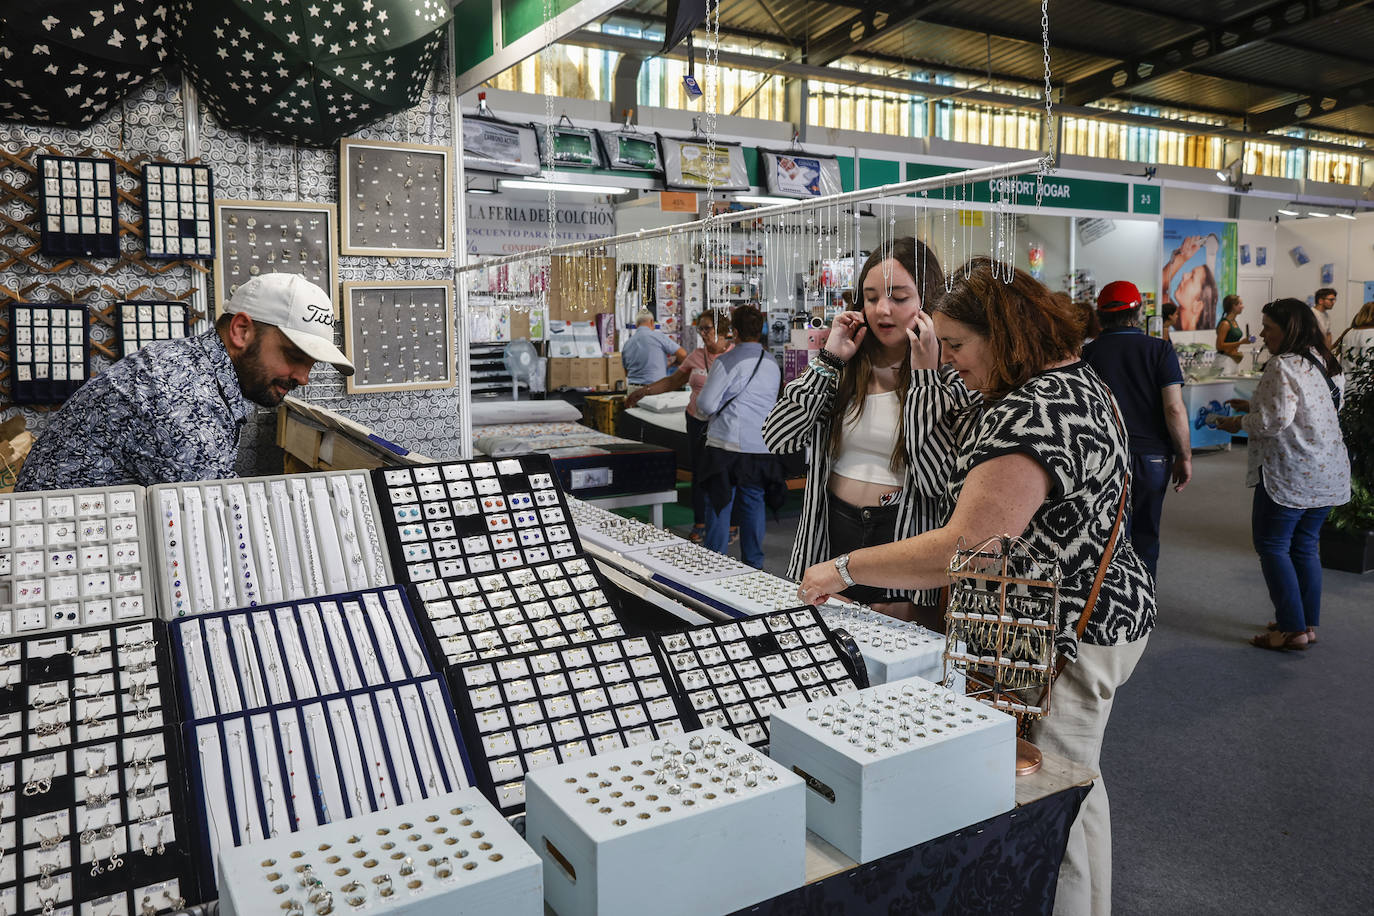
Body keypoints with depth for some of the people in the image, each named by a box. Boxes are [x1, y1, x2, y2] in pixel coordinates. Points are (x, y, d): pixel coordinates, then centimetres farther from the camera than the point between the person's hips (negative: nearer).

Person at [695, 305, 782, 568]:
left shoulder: (727, 361, -11)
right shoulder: (773, 363, 9)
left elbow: (706, 404, -12)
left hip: (727, 445, -5)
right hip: (762, 446, 5)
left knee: (719, 503, 3)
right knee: (754, 503, 13)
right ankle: (754, 564, 18)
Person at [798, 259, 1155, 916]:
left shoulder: (1035, 413, -25)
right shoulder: (1067, 380, 9)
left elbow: (966, 549, -29)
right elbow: (950, 474, 8)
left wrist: (845, 569, -22)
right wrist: (928, 372, 1)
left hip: (1067, 637, -11)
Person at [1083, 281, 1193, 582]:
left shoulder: (1087, 354, -3)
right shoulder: (1159, 349, -4)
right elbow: (1174, 409, -10)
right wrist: (1184, 456, 0)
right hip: (1153, 456, 1)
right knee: (1146, 536, 17)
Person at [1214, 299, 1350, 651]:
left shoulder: (1282, 366, -17)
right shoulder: (1326, 363, 12)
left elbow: (1275, 419, -23)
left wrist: (1239, 423, -6)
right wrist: (1254, 407, 20)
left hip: (1290, 474, -9)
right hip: (1329, 473, 9)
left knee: (1272, 546, 0)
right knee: (1305, 546, 16)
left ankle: (1292, 629, 1)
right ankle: (1309, 623, 22)